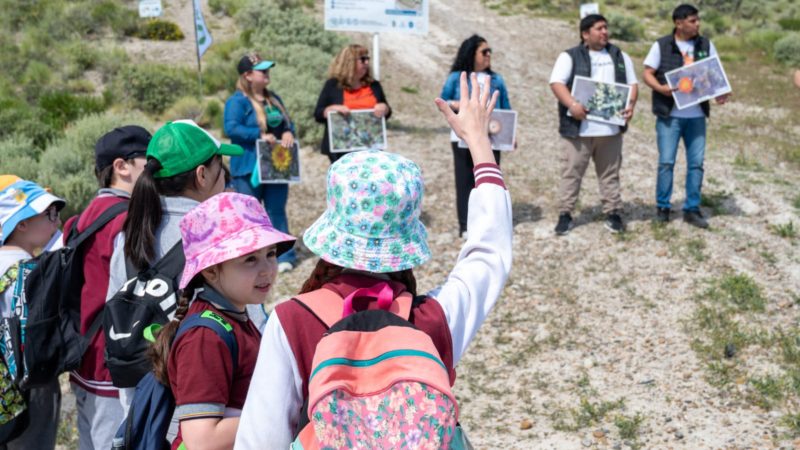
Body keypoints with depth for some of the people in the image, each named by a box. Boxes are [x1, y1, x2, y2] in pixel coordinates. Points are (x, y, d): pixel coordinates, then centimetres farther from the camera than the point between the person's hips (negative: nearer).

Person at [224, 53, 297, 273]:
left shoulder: (274, 99, 14)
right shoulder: (237, 101, -11)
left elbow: (287, 122, 17)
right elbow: (231, 128, -22)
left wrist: (289, 132, -7)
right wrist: (260, 135, -26)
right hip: (249, 168, -6)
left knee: (277, 211, 9)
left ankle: (284, 256, 14)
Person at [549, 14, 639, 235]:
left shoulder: (620, 56, 14)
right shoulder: (570, 57, -1)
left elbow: (632, 83, 15)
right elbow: (556, 83, -11)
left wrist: (631, 104, -5)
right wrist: (572, 104, -26)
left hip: (611, 128, 4)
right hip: (579, 128, -3)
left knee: (610, 173, 10)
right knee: (571, 172, 0)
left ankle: (613, 212, 18)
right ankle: (565, 214, 7)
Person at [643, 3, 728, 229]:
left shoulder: (706, 46, 7)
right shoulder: (661, 46, -2)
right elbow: (647, 74, -2)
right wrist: (660, 87, -22)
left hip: (697, 115, 3)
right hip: (669, 115, -3)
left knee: (696, 162, 4)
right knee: (666, 162, -1)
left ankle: (692, 209, 14)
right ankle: (662, 207, 13)